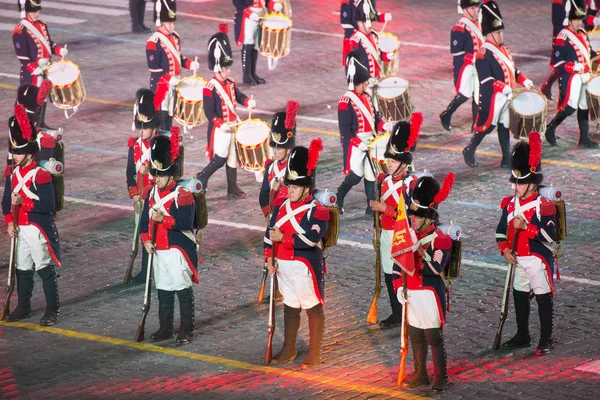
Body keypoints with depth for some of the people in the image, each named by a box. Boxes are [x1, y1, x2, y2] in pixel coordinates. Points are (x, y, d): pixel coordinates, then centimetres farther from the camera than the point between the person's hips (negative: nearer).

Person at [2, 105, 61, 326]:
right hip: (20, 228, 7)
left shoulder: (41, 175, -17)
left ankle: (52, 310, 7)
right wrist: (9, 222, -1)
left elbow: (47, 204, -20)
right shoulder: (12, 172, 4)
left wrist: (23, 202, -26)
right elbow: (7, 200, 10)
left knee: (45, 269, 0)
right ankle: (23, 306, 28)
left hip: (38, 229, -7)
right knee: (22, 269, 16)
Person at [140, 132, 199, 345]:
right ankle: (165, 328, 24)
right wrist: (146, 239, -4)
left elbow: (186, 222, -19)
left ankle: (186, 330, 7)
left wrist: (164, 219, -28)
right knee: (163, 291, 14)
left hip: (178, 251, -7)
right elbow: (145, 219, 10)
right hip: (159, 251, 7)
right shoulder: (152, 195, 8)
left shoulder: (183, 196, -13)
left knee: (183, 290, 0)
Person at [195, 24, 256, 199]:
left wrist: (248, 102, -4)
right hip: (219, 129, -8)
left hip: (233, 126, 8)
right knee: (220, 158, -7)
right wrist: (221, 125, -26)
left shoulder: (231, 84, 6)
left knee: (233, 157, 11)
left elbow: (238, 96, 18)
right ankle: (201, 178, 14)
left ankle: (232, 189, 17)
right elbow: (209, 111, -18)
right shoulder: (210, 88, -17)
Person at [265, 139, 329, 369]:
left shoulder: (317, 211, -15)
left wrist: (283, 238, -25)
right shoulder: (281, 205, 5)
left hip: (306, 268, -7)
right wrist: (269, 256, 1)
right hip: (284, 266, 7)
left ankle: (314, 354, 12)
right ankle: (289, 350, 30)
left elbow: (311, 238, -27)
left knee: (313, 308, 4)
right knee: (290, 307, 18)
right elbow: (271, 231, 10)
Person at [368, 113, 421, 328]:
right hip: (387, 235, 8)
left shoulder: (411, 184, -16)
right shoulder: (386, 182, 7)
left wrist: (385, 208, -24)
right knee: (389, 275, 12)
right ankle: (397, 314, 23)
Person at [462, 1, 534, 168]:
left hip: (508, 96, 8)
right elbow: (485, 78, -22)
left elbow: (513, 69, 20)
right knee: (486, 126, -1)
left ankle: (507, 158, 14)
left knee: (504, 126, 10)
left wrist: (524, 81, 4)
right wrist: (503, 87, -32)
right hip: (492, 97, -8)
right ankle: (469, 151, 17)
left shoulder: (504, 49, 12)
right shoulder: (484, 53, -15)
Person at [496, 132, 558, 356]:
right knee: (519, 297, 16)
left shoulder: (544, 207, -14)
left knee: (543, 299, 1)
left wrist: (526, 226, -29)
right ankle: (522, 336, 30)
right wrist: (505, 250, -5)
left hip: (538, 260, -7)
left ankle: (546, 341, 8)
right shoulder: (510, 204, 4)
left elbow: (549, 235, -22)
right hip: (518, 260, 7)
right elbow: (501, 230, 9)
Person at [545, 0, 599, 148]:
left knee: (584, 107, 9)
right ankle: (550, 128, 4)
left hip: (586, 76, 8)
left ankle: (584, 138, 14)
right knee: (570, 107, -14)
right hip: (571, 78, -8)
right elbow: (556, 61, -16)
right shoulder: (563, 37, -13)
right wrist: (573, 67, -25)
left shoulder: (583, 34, 12)